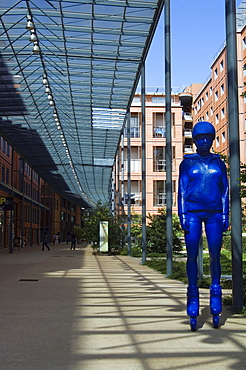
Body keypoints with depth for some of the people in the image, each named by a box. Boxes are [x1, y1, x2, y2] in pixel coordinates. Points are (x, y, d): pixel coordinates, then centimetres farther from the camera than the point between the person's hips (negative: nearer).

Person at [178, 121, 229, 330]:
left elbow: (225, 191, 11)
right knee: (192, 255, -3)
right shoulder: (187, 163, 8)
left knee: (215, 255, 0)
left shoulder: (219, 163, 12)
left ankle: (216, 294, 11)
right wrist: (182, 215, -4)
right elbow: (182, 190, 5)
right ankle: (193, 295, 4)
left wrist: (225, 215, 3)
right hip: (192, 212, -1)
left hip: (214, 213, 1)